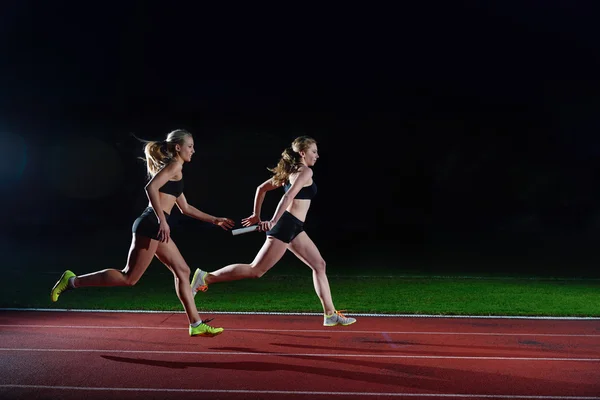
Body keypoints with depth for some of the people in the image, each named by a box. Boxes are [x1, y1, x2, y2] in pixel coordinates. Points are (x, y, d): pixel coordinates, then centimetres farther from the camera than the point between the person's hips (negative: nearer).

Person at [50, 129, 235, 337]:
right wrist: (162, 221, -25)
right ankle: (72, 281, 2)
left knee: (182, 271, 9)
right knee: (129, 278, -7)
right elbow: (150, 188, -22)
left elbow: (185, 208, 30)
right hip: (151, 224, -10)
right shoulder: (175, 165, -4)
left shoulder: (173, 169, 24)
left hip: (156, 227, 10)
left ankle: (196, 324, 11)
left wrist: (214, 220, 32)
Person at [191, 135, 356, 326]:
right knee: (255, 270, -8)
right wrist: (274, 221, -28)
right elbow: (289, 196, -23)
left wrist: (256, 215, 25)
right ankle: (206, 277, -2)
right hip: (286, 225, -10)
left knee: (319, 265, 11)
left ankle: (330, 314, 14)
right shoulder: (306, 171, -8)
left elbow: (261, 188, 21)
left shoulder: (291, 172, 18)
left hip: (294, 227, 10)